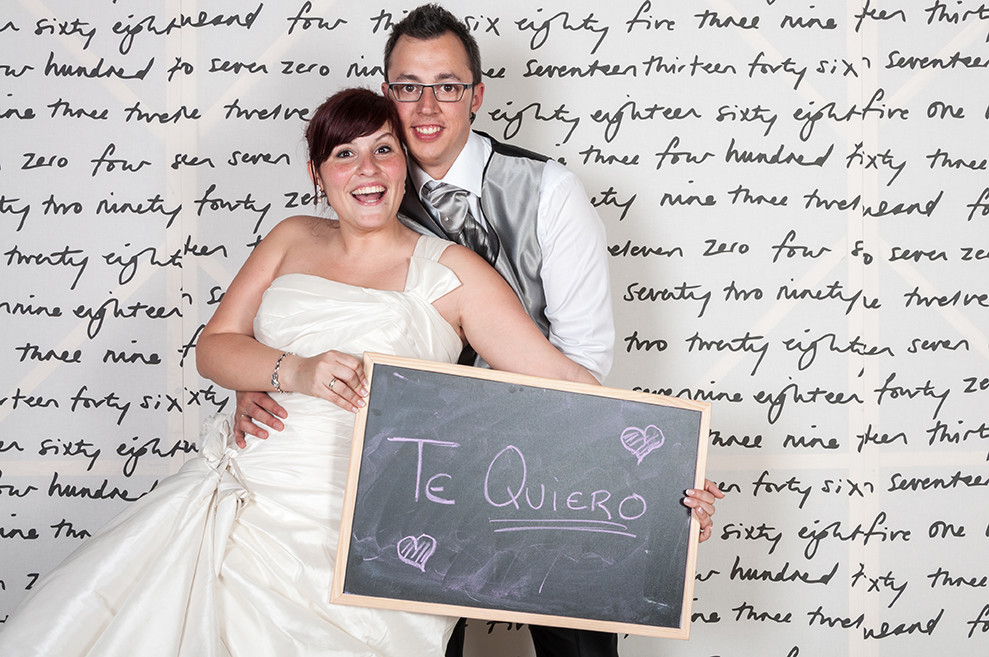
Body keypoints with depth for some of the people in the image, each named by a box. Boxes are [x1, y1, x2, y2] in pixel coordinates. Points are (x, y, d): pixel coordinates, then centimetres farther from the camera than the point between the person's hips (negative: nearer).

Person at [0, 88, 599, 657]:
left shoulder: (449, 271, 1)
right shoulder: (294, 239, 14)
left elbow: (555, 375, -5)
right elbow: (214, 347, 9)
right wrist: (297, 371, -11)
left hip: (347, 525, -4)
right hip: (242, 484, 4)